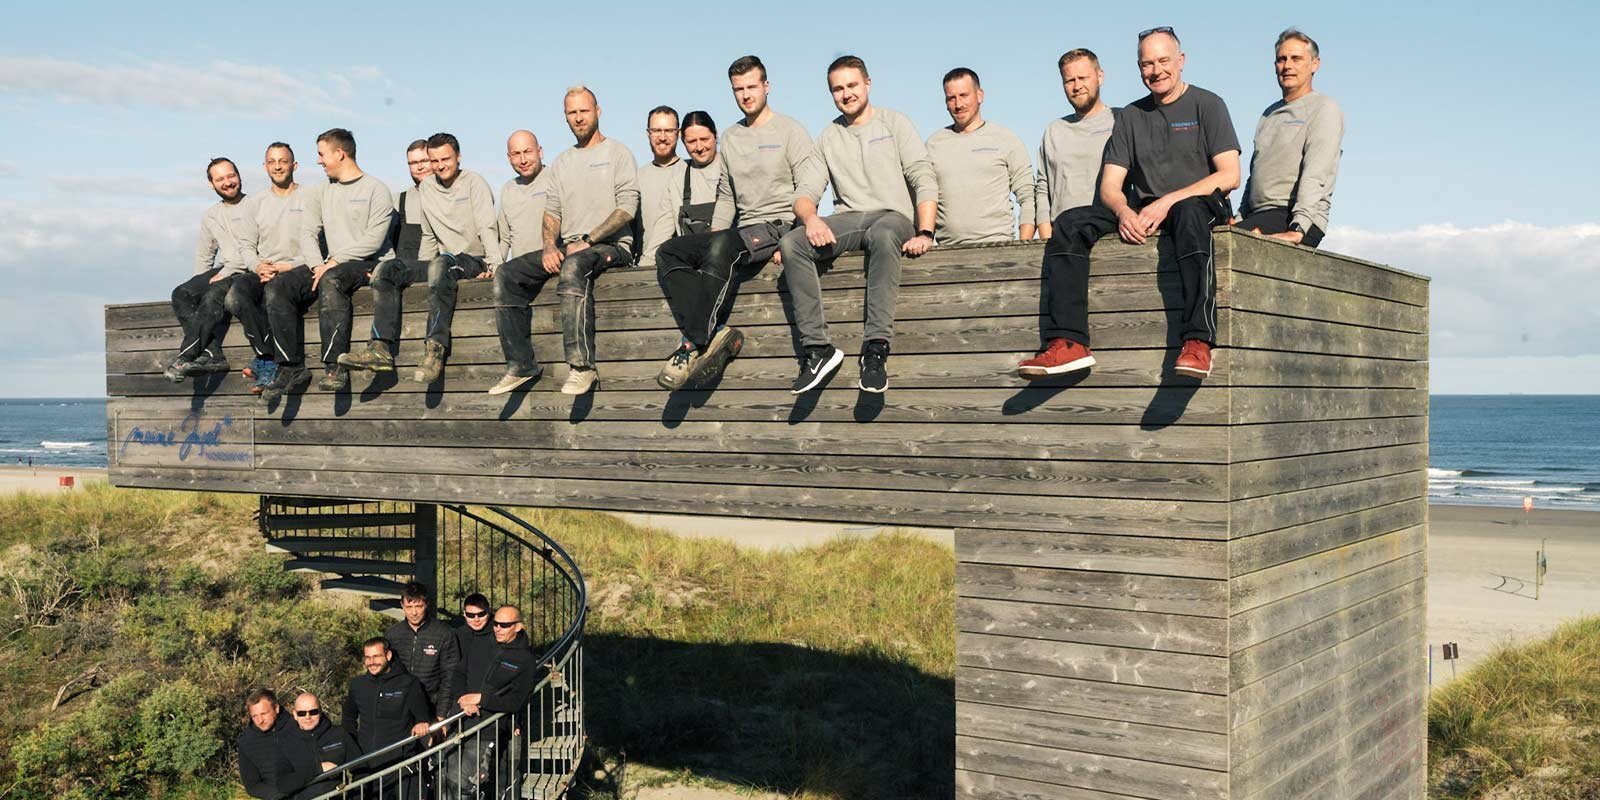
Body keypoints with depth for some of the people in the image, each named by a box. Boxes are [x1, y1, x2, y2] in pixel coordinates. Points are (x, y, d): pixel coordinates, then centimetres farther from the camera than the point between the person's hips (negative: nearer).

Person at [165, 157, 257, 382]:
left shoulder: (254, 205, -1)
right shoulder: (210, 216, 21)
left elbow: (249, 248, -10)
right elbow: (204, 256, 25)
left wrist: (225, 273, -15)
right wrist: (199, 284, 10)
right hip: (221, 271, 7)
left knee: (213, 296, -33)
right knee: (181, 294, -18)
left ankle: (185, 357, -31)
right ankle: (212, 354, -29)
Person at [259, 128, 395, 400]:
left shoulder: (376, 189, 0)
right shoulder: (321, 193, 20)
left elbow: (373, 240, -11)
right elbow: (308, 234, 11)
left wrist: (335, 261, -17)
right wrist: (318, 265, -8)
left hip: (368, 264, -6)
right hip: (331, 265, 6)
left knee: (331, 280, -39)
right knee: (277, 287, -17)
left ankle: (335, 367, -40)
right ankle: (292, 367, -21)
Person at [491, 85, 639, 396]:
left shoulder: (617, 153, 4)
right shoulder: (561, 163, 22)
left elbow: (627, 208, -8)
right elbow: (552, 211, 15)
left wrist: (587, 240, -16)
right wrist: (549, 246, -6)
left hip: (609, 244, -6)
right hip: (568, 247, 6)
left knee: (573, 267, -40)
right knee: (507, 275, -13)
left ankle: (582, 365, -39)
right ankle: (521, 365, -12)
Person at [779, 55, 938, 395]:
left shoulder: (894, 122, 11)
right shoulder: (828, 137, 20)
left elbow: (924, 180, 1)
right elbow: (806, 193, 12)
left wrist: (925, 233, -15)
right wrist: (810, 218, -13)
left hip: (893, 216, -3)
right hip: (847, 219, 4)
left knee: (883, 234, -42)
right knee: (790, 243, -26)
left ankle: (876, 348, -45)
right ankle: (817, 347, -30)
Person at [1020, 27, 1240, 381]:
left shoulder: (1207, 105, 5)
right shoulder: (1131, 116, 18)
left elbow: (1229, 176, -6)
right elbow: (1110, 186, 11)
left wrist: (1168, 202, -17)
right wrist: (1124, 212, -14)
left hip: (1200, 204, -5)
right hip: (1142, 213, 5)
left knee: (1189, 213, -41)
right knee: (1069, 224, -17)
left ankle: (1197, 343, -49)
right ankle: (1068, 344, -29)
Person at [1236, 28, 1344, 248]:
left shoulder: (1324, 108, 1)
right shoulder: (1269, 114, 26)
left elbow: (1316, 174, -12)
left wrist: (1298, 228, -24)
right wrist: (1240, 218, 11)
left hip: (1294, 218, -7)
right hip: (1260, 215, 7)